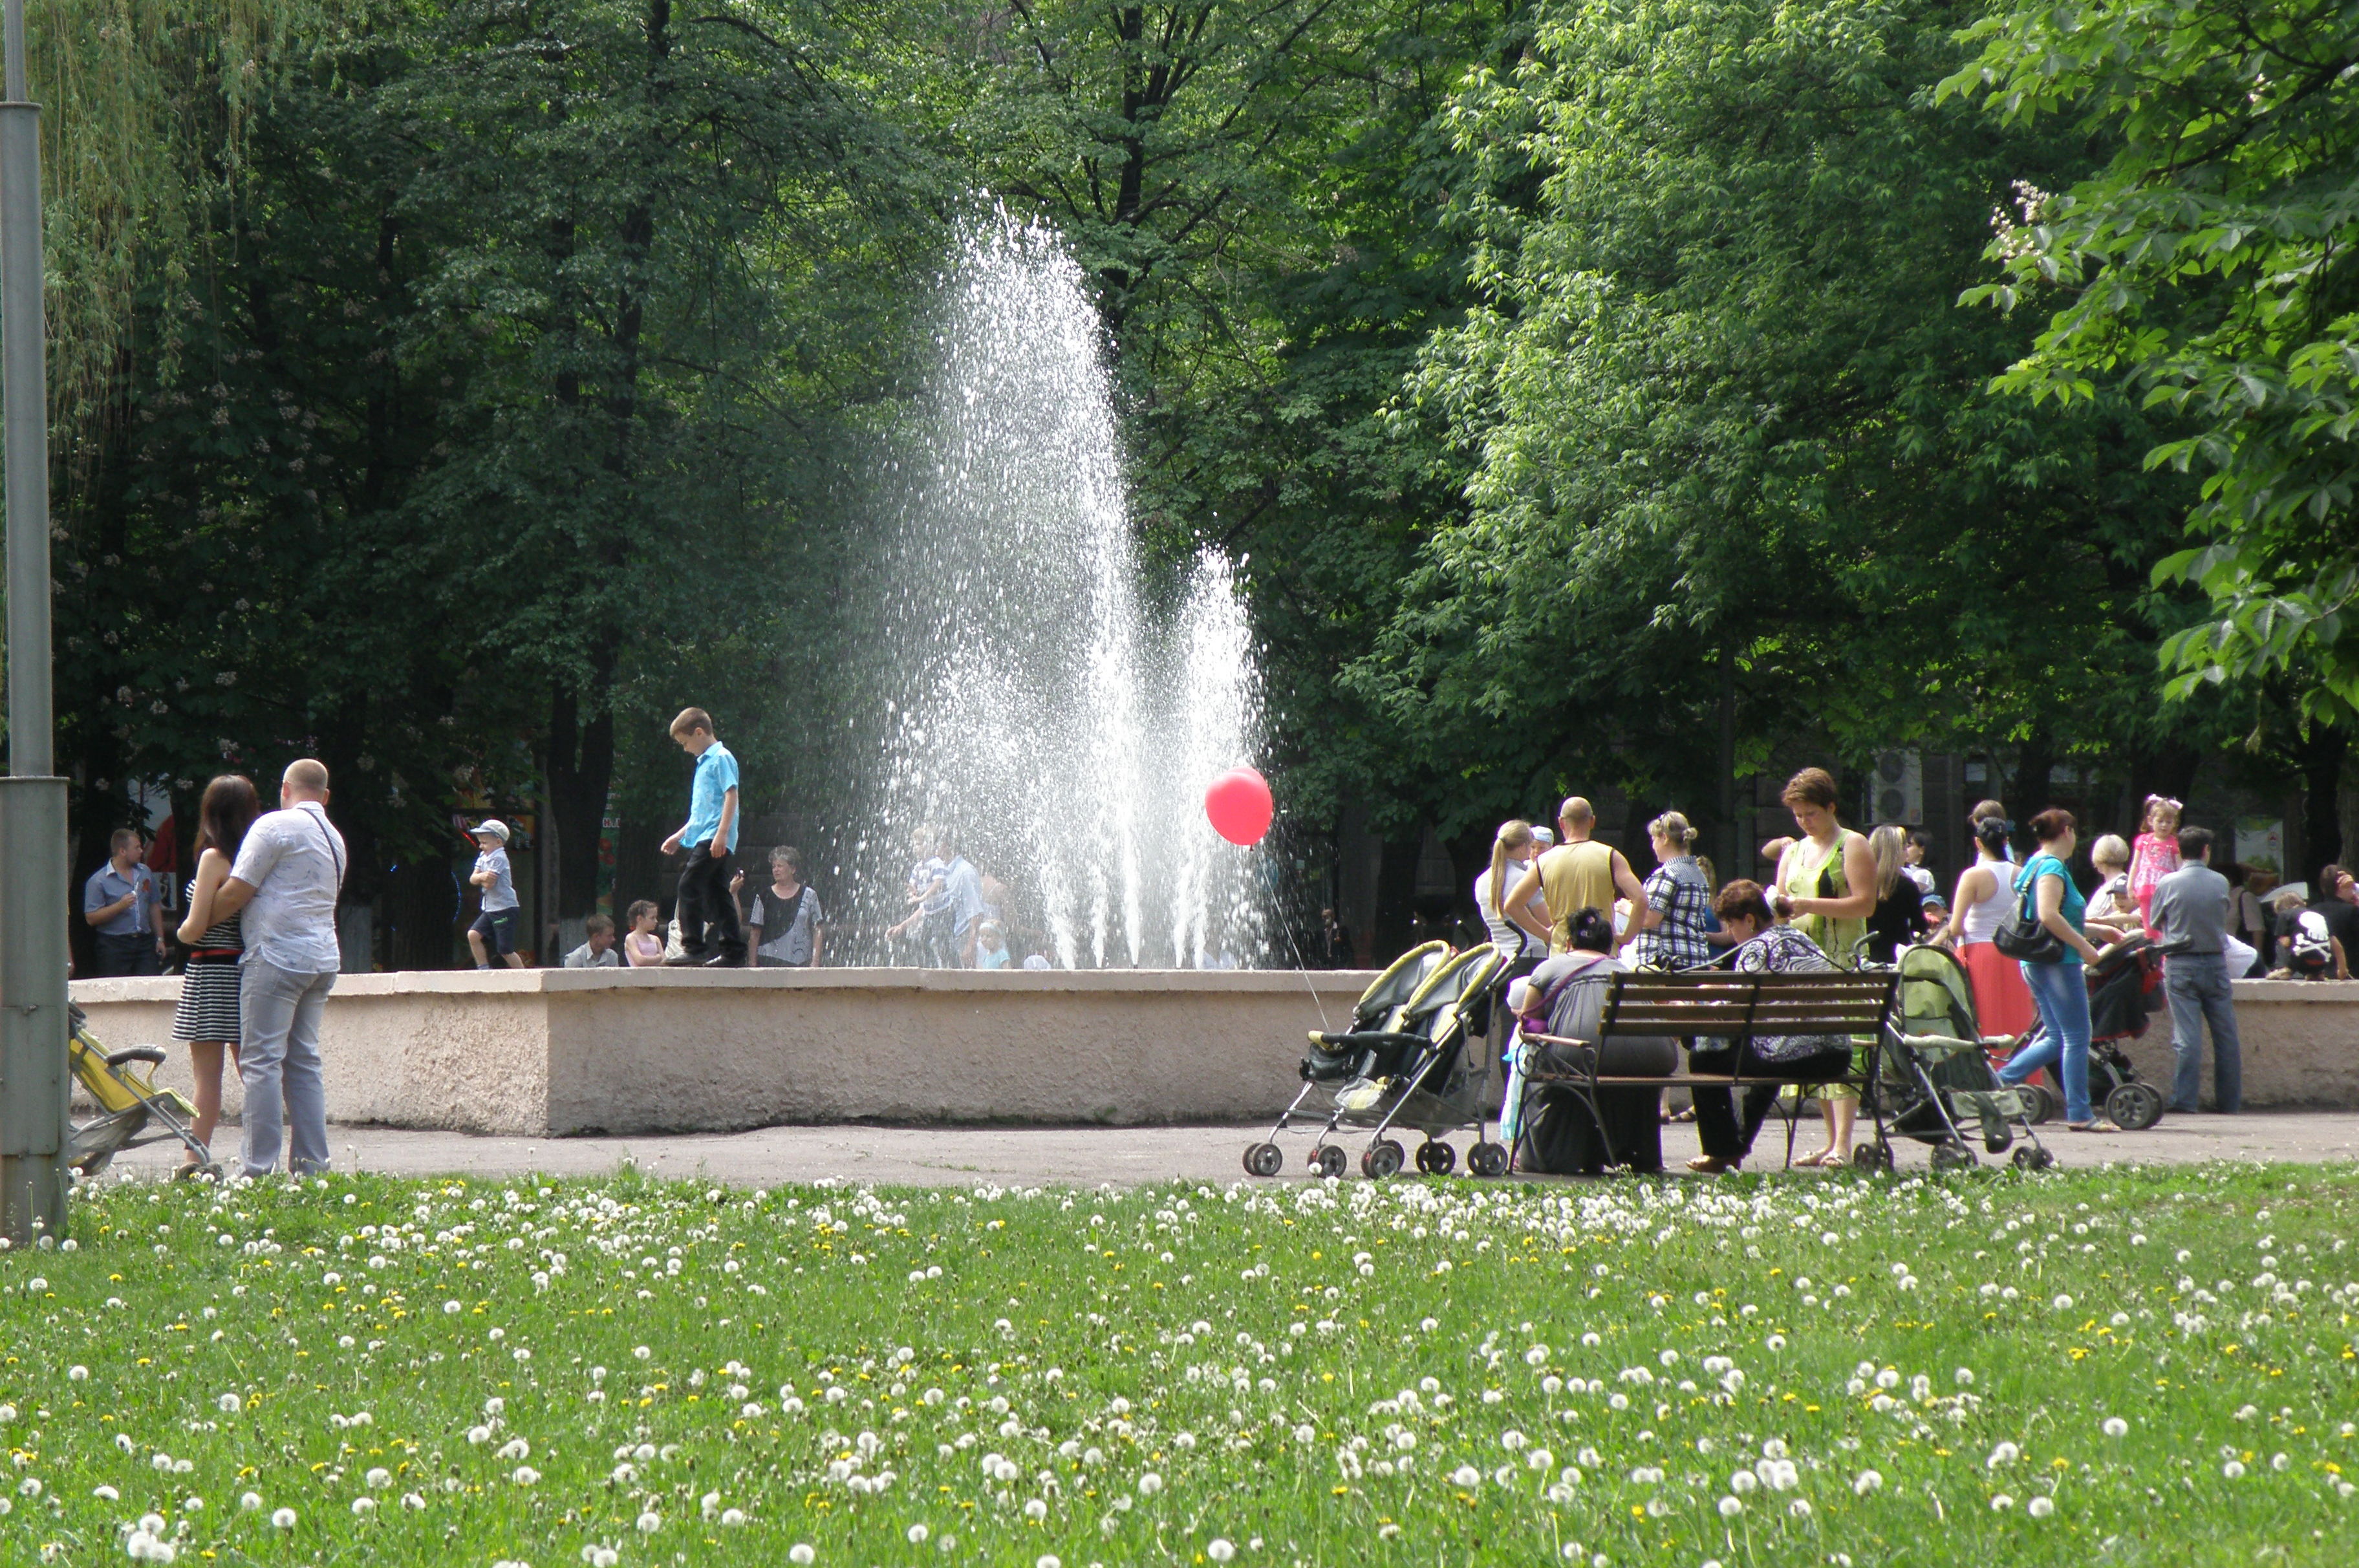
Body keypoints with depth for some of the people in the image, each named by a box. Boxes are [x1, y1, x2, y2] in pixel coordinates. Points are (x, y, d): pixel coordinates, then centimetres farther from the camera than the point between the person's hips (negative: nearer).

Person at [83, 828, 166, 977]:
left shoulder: (145, 873, 15)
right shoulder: (98, 881, -4)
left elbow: (154, 907, 22)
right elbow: (91, 918, -9)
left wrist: (159, 938, 16)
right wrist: (120, 906, -18)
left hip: (145, 942, 5)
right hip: (114, 946, -5)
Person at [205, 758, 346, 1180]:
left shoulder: (276, 825, -6)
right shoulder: (334, 838, 19)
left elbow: (237, 892, -9)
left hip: (277, 955, -8)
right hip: (322, 958, 8)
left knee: (262, 1061, -8)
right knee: (303, 1062, 11)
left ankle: (260, 1169, -12)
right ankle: (312, 1164, 7)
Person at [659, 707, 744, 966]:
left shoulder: (721, 758, -7)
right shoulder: (704, 762, 23)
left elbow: (731, 796, -16)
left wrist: (722, 833, -23)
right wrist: (679, 836, 29)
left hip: (714, 839, -10)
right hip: (702, 837, 10)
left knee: (689, 886, -16)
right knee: (718, 895, 8)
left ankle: (694, 948, -19)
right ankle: (732, 951, 9)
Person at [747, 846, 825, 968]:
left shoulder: (809, 896, 7)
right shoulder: (765, 897, 8)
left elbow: (817, 931, 7)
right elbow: (756, 934, 9)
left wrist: (815, 962, -1)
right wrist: (753, 964, 3)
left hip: (800, 962, 0)